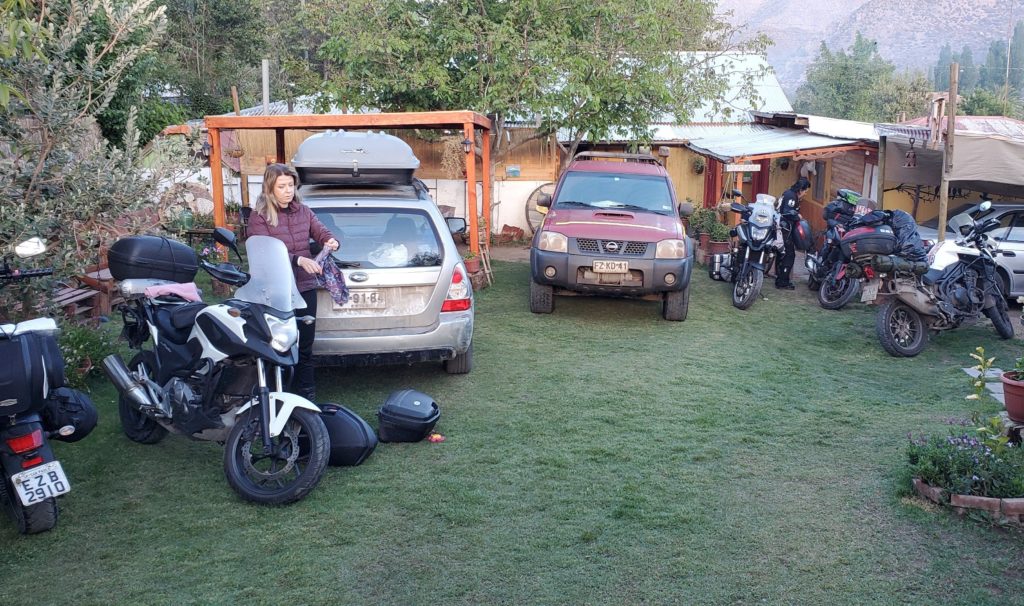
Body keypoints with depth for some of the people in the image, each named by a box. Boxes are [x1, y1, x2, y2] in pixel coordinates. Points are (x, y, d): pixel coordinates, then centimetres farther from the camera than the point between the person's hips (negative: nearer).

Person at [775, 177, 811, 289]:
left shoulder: (789, 194, 17)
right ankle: (783, 281, -4)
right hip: (784, 229, -11)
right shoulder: (791, 196, -15)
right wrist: (798, 217, -12)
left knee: (782, 255, 17)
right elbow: (788, 213, -26)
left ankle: (779, 280, 24)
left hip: (781, 228, 11)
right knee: (789, 255, -6)